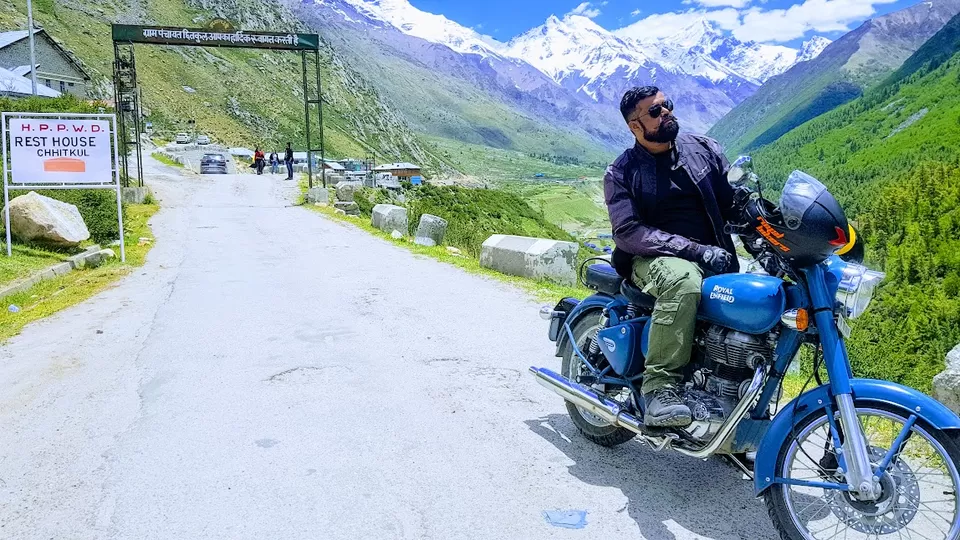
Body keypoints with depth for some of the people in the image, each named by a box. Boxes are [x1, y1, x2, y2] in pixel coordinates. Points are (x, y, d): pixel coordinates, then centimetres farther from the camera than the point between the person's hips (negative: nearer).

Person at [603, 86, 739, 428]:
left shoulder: (704, 148, 13)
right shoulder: (621, 173, 1)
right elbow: (627, 232, -12)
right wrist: (694, 250, -22)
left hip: (715, 255, 5)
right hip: (654, 259, -5)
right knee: (683, 279, -39)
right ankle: (659, 386, -34)